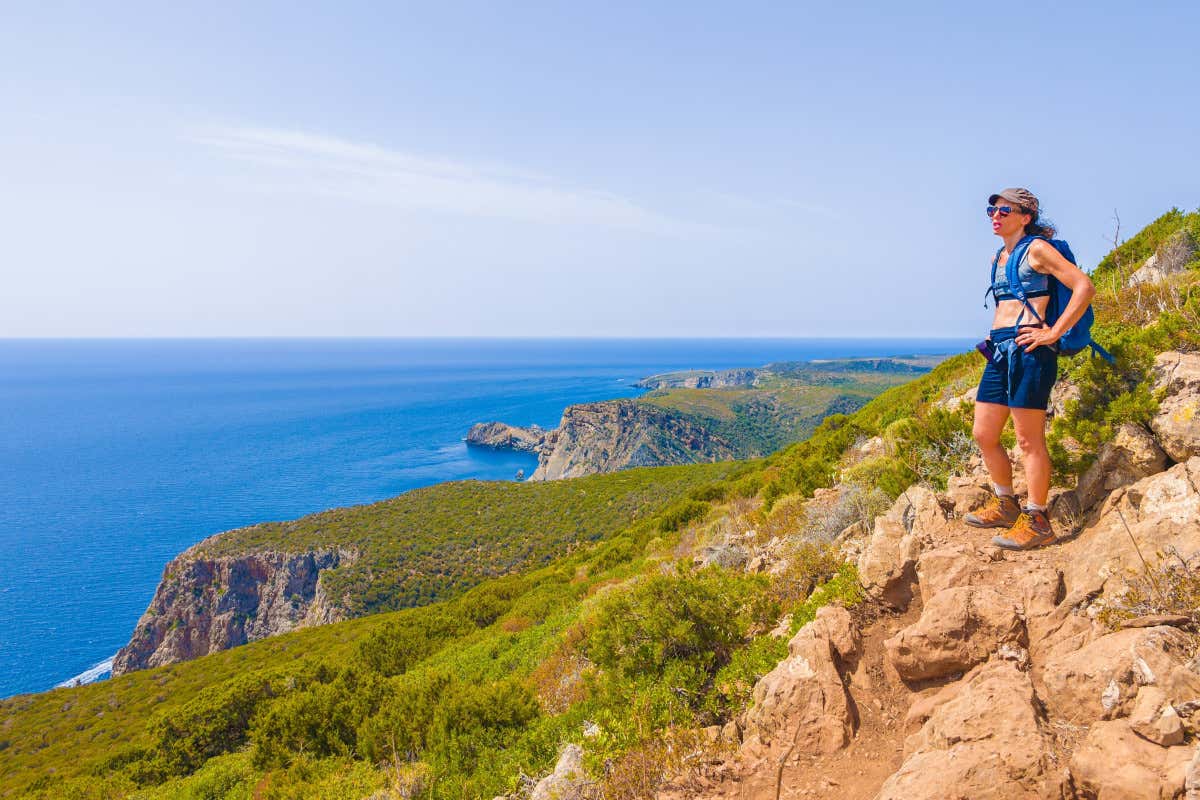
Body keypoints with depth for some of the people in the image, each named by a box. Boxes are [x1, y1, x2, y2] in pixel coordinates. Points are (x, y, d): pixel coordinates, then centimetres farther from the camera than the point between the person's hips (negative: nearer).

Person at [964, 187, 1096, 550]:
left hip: (1027, 348, -8)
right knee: (984, 434, 9)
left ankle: (1036, 521, 2)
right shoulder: (998, 258, 20)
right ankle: (1005, 505, 24)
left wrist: (1053, 333, -15)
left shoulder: (1036, 249, -3)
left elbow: (1085, 286, -11)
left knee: (1029, 439, -6)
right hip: (999, 350, 9)